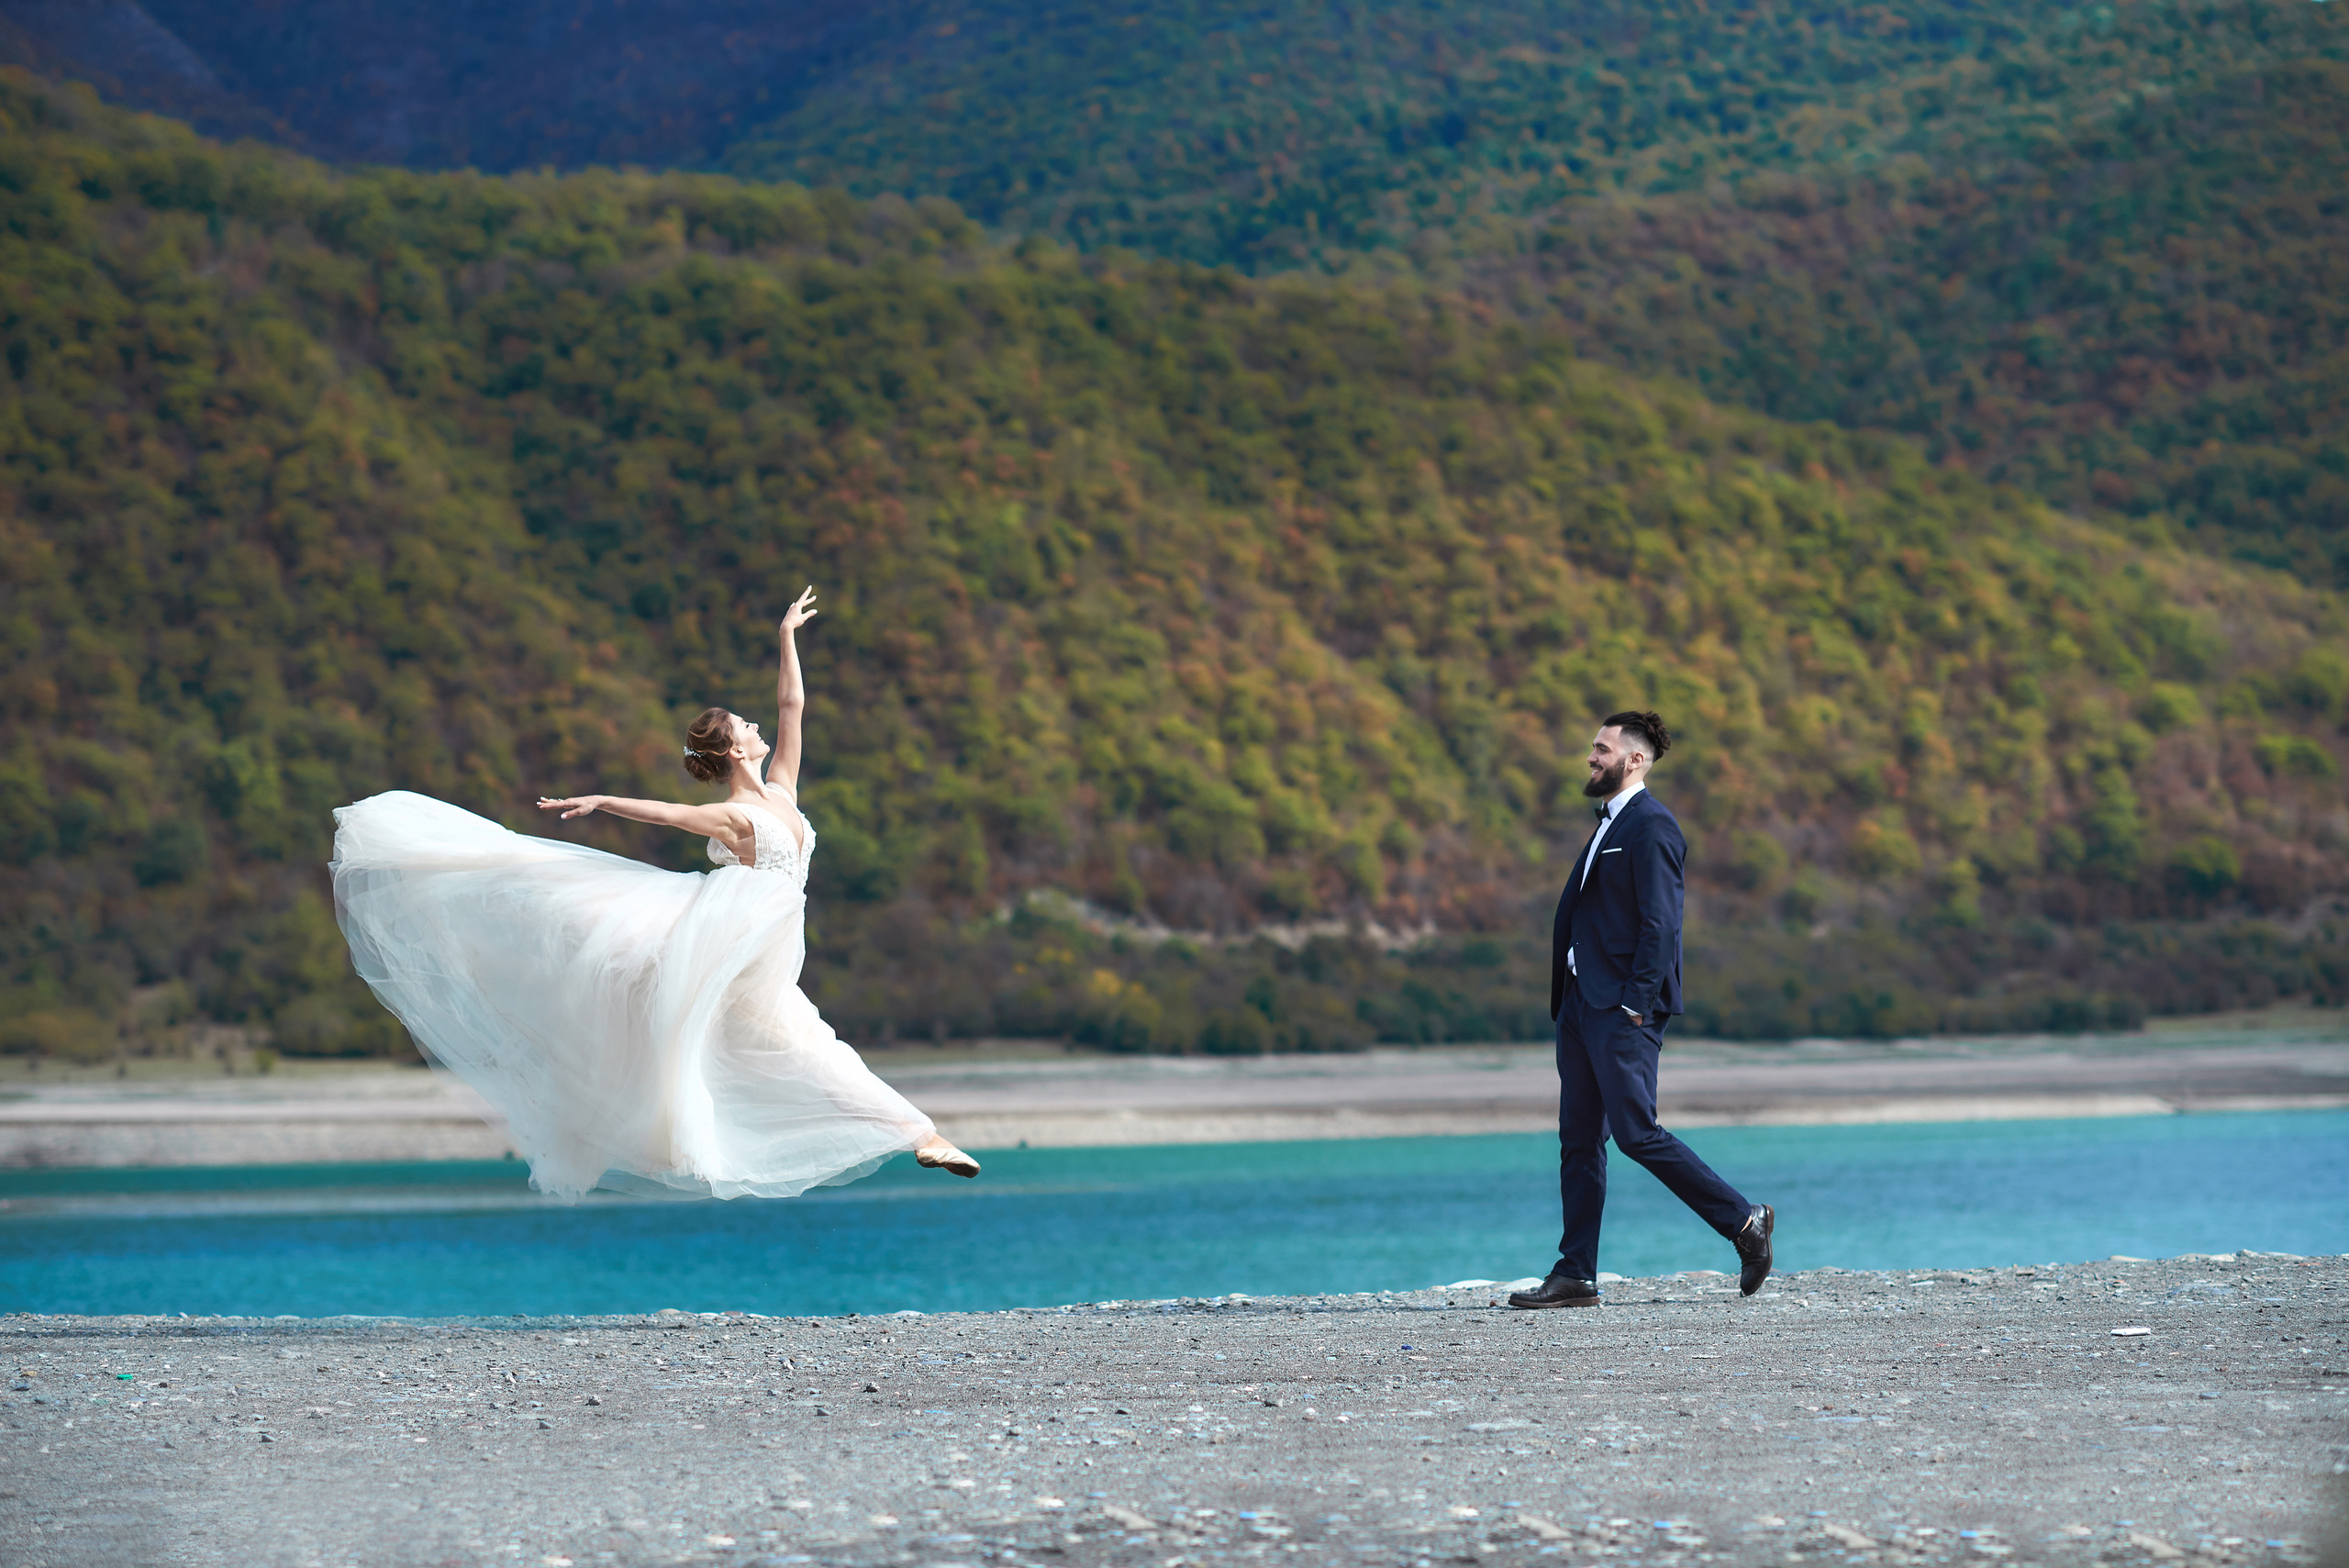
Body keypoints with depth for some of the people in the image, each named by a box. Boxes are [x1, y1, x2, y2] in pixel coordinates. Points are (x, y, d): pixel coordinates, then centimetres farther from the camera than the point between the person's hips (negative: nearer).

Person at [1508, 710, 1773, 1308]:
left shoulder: (1651, 825, -10)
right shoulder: (1609, 825, 20)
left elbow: (1661, 921, -17)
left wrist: (1637, 1000, -21)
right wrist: (1566, 1001, 16)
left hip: (1624, 1008, -10)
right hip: (1583, 1004, 10)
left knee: (1636, 1133, -11)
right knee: (1579, 1141, 6)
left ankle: (1744, 1221, 1)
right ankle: (1575, 1275, 7)